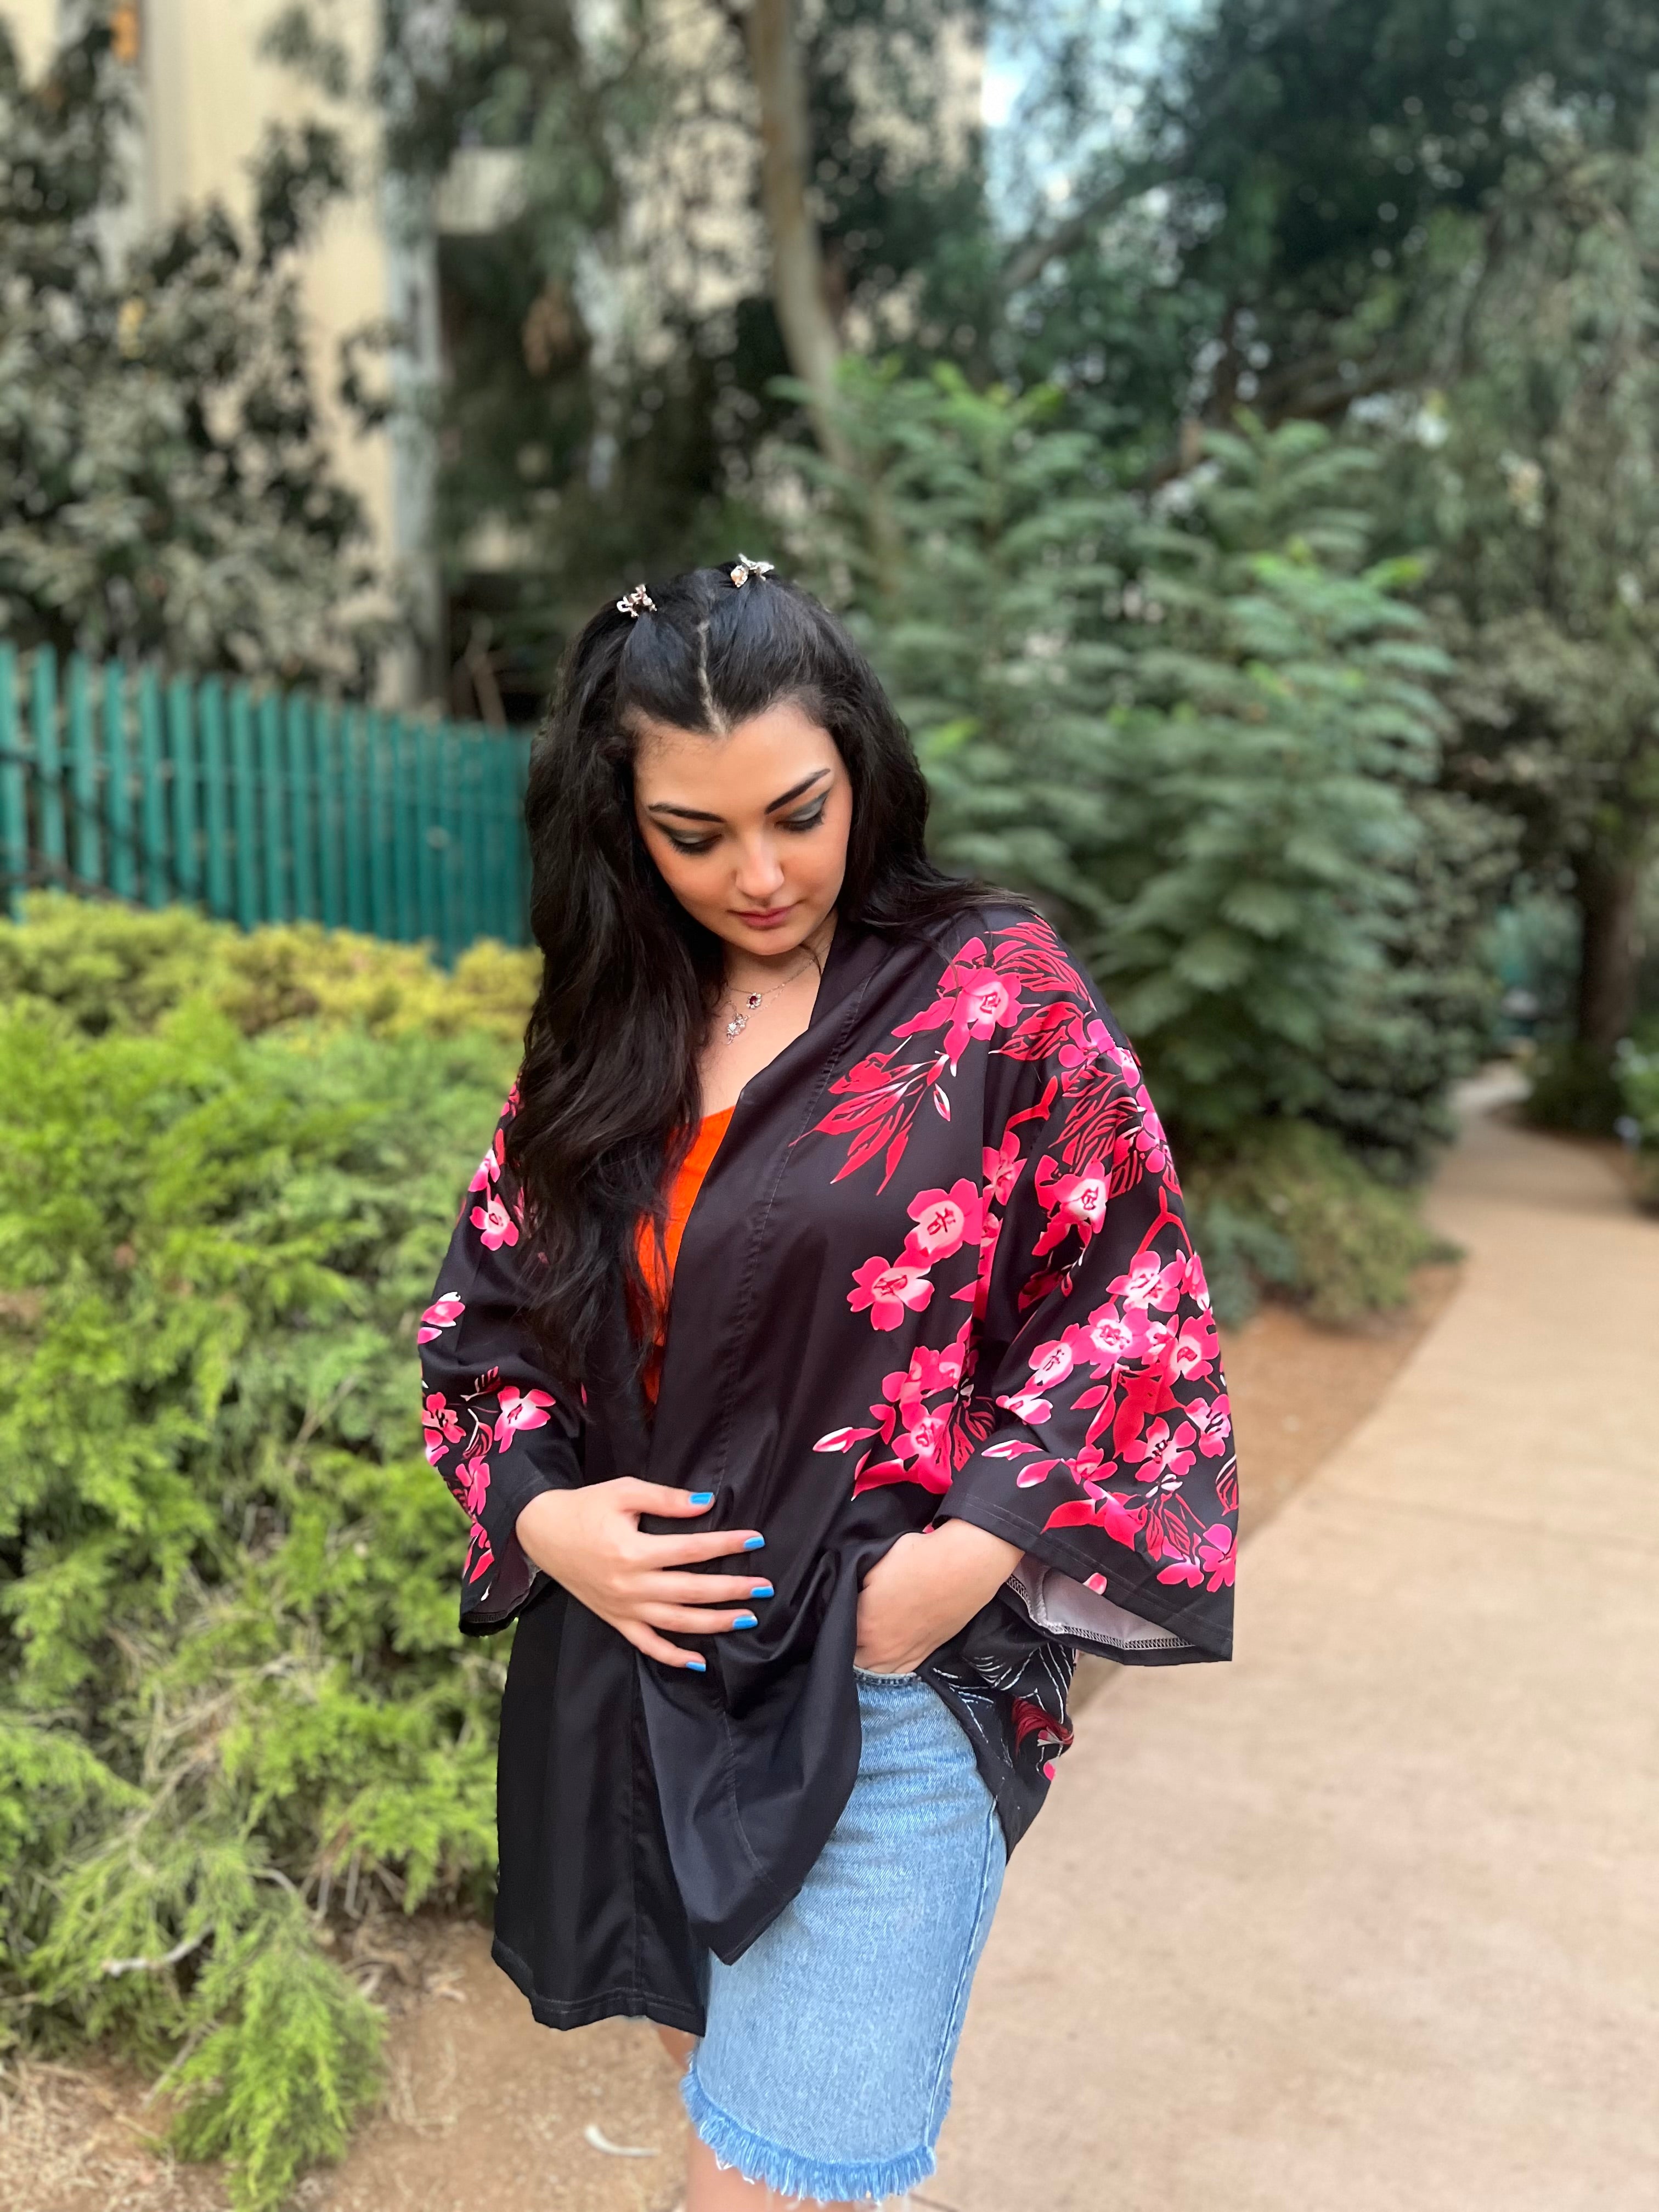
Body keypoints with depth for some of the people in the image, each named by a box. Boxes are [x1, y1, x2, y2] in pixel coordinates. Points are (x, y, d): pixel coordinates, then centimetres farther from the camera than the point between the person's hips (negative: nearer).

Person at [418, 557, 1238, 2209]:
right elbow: (483, 1312, 8)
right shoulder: (604, 1035, 3)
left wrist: (973, 1552, -17)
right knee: (720, 2066, 25)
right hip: (630, 1665, 5)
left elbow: (1132, 1294, -7)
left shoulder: (996, 989, -9)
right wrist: (540, 1512, -9)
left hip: (886, 1682, -4)